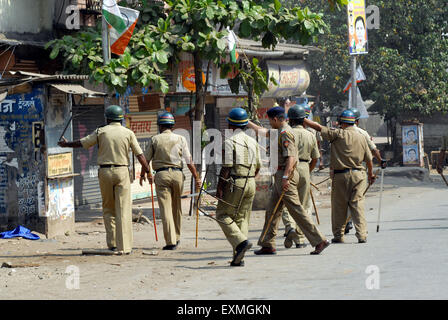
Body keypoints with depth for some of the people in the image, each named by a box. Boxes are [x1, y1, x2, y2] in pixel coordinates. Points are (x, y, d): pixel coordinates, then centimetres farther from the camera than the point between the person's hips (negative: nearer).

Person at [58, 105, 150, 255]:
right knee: (123, 210, -2)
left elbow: (82, 143, 12)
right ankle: (124, 247, -8)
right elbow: (140, 155, 0)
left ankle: (112, 243, 9)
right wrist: (148, 171, 9)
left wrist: (66, 144, 29)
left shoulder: (101, 132, 3)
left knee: (108, 209, 14)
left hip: (105, 172, 1)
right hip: (122, 172, -1)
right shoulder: (128, 133, 2)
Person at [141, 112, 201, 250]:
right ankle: (176, 238, 27)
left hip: (161, 175, -2)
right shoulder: (180, 139, 7)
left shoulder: (155, 139, 5)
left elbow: (146, 159, 8)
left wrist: (145, 174, 25)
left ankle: (171, 241, -11)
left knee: (165, 208, -4)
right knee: (176, 207, 17)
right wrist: (196, 178, 3)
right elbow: (189, 161, 0)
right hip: (177, 174, 2)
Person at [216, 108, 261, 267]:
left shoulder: (230, 142, -10)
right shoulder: (253, 142, 11)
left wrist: (220, 187, -10)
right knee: (242, 218, 9)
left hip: (235, 183, -6)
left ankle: (241, 241, -16)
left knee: (223, 215, 4)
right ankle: (239, 258, 4)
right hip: (251, 183, 6)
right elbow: (257, 166, 14)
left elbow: (227, 167, -14)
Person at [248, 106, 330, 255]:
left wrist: (285, 177, -30)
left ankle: (319, 240, -10)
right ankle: (268, 245, 17)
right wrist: (248, 123, 41)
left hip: (286, 175, -10)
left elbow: (290, 157, -25)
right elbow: (262, 131, 35)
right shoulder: (279, 132, 16)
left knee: (297, 210, -10)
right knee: (272, 210, 12)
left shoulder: (285, 134, -15)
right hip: (280, 175, 10)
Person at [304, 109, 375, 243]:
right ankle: (362, 235, -5)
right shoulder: (361, 137, 7)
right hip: (358, 174, 3)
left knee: (339, 206, 5)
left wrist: (303, 120, 1)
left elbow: (319, 128, -8)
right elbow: (368, 159, 13)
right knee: (357, 204, 3)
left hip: (341, 175, -3)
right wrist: (370, 174, 28)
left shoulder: (338, 134, -7)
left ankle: (338, 235, 10)